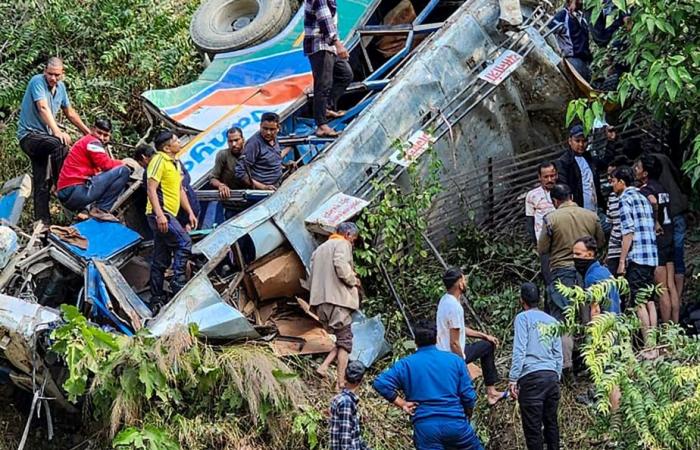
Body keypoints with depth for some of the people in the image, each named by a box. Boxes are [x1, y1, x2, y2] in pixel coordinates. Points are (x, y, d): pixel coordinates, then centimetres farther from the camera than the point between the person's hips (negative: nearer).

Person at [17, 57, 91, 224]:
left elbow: (69, 112, 21)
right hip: (29, 134, -8)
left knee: (42, 183, 4)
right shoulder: (37, 81, -15)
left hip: (43, 137, 8)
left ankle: (43, 221, 4)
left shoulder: (61, 87, 8)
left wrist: (87, 132, 21)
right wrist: (57, 132, -39)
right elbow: (43, 108, -28)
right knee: (59, 143, -34)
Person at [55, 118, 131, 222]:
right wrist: (123, 163, 4)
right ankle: (100, 210, -11)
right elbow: (106, 164, -14)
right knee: (123, 171, -12)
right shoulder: (92, 142, -3)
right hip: (75, 191, -10)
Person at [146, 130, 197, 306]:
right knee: (184, 242, -18)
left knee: (161, 260, 9)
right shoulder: (159, 160, -10)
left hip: (168, 215, 9)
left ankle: (157, 298, 11)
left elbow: (180, 190, 26)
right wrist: (159, 214, -25)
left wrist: (190, 212, 19)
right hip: (160, 214, -9)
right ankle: (178, 282, -17)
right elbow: (151, 189, -17)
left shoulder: (176, 163, 19)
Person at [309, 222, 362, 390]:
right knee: (345, 341, -2)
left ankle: (323, 367, -5)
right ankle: (340, 383, -8)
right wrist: (354, 280, -3)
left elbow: (312, 279, 22)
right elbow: (341, 267, -19)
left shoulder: (319, 249, 24)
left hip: (319, 301, 8)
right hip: (338, 299, -8)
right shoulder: (342, 244, -2)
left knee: (341, 338, 15)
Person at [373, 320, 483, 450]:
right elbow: (468, 395, 2)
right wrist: (466, 415, 21)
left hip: (425, 428, -1)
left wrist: (402, 404, -3)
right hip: (455, 424, 1)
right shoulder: (455, 360, 5)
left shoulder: (406, 364, 2)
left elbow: (380, 383, -10)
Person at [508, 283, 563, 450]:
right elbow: (558, 355, 17)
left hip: (531, 377, -6)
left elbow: (519, 350, -8)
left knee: (533, 428, -4)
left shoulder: (523, 317, 2)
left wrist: (513, 379, -9)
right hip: (552, 376, 6)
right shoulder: (552, 321, 18)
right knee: (551, 422, 14)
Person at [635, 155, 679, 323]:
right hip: (669, 239, 8)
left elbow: (653, 201, -34)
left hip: (656, 241, -8)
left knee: (662, 290, -3)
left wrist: (656, 223, -22)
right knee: (671, 287, 10)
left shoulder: (644, 190, -14)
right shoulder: (662, 188, 12)